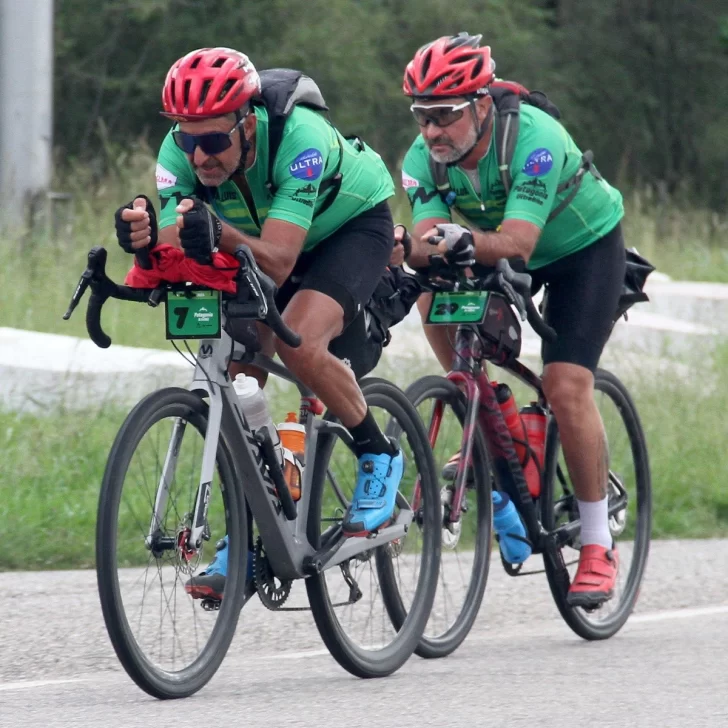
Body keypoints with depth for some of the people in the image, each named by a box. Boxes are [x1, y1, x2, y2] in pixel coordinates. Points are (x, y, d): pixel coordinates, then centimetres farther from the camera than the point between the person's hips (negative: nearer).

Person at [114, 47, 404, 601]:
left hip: (354, 224, -5)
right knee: (237, 373, -11)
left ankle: (379, 458, -6)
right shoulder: (181, 154, -24)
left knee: (298, 344, -30)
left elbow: (277, 261, -44)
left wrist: (220, 234, -63)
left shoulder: (299, 139, -39)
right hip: (264, 239, 5)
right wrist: (143, 241, -54)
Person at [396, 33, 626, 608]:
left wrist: (464, 241, -61)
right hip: (495, 252, 5)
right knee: (434, 298, -23)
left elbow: (516, 243, -44)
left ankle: (598, 547, -9)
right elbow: (427, 238, -30)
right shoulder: (423, 160, -20)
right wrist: (410, 249, -52)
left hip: (585, 245, -5)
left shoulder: (534, 138, -36)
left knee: (566, 386, -19)